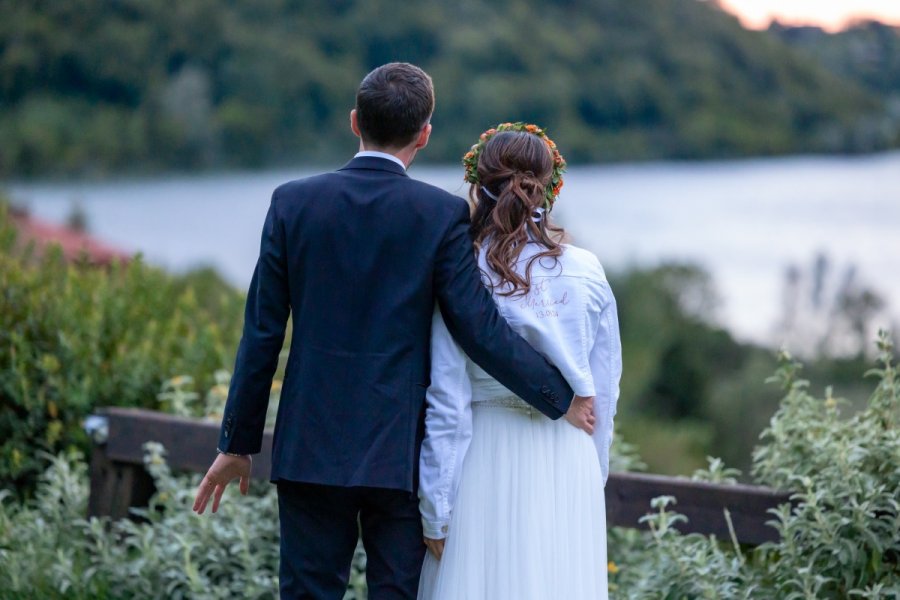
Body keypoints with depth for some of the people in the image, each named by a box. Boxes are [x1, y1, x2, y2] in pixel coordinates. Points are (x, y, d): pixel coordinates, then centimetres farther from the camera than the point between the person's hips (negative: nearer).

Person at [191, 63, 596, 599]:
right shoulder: (442, 213, -7)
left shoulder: (294, 202, -1)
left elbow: (261, 335, 1)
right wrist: (563, 398, 3)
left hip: (311, 449, 2)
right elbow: (481, 329, -9)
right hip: (401, 453, -1)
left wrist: (238, 444, 8)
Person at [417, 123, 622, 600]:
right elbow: (604, 393, 5)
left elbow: (446, 404, -8)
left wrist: (434, 512, -2)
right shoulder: (587, 274, 0)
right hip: (568, 466, 3)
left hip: (488, 461, -2)